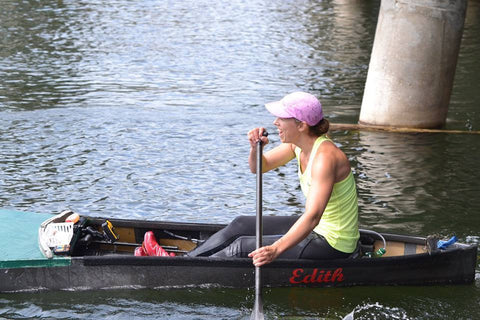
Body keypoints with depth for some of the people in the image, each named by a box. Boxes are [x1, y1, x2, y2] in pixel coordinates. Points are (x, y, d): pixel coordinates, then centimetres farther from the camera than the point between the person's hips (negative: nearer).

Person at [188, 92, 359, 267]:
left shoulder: (325, 156, -28)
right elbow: (258, 167, 9)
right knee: (240, 225, 12)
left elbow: (313, 216, -37)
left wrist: (276, 250, -49)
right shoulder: (297, 144, -1)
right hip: (318, 228, 9)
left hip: (332, 244, -9)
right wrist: (255, 147, -15)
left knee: (242, 247, -9)